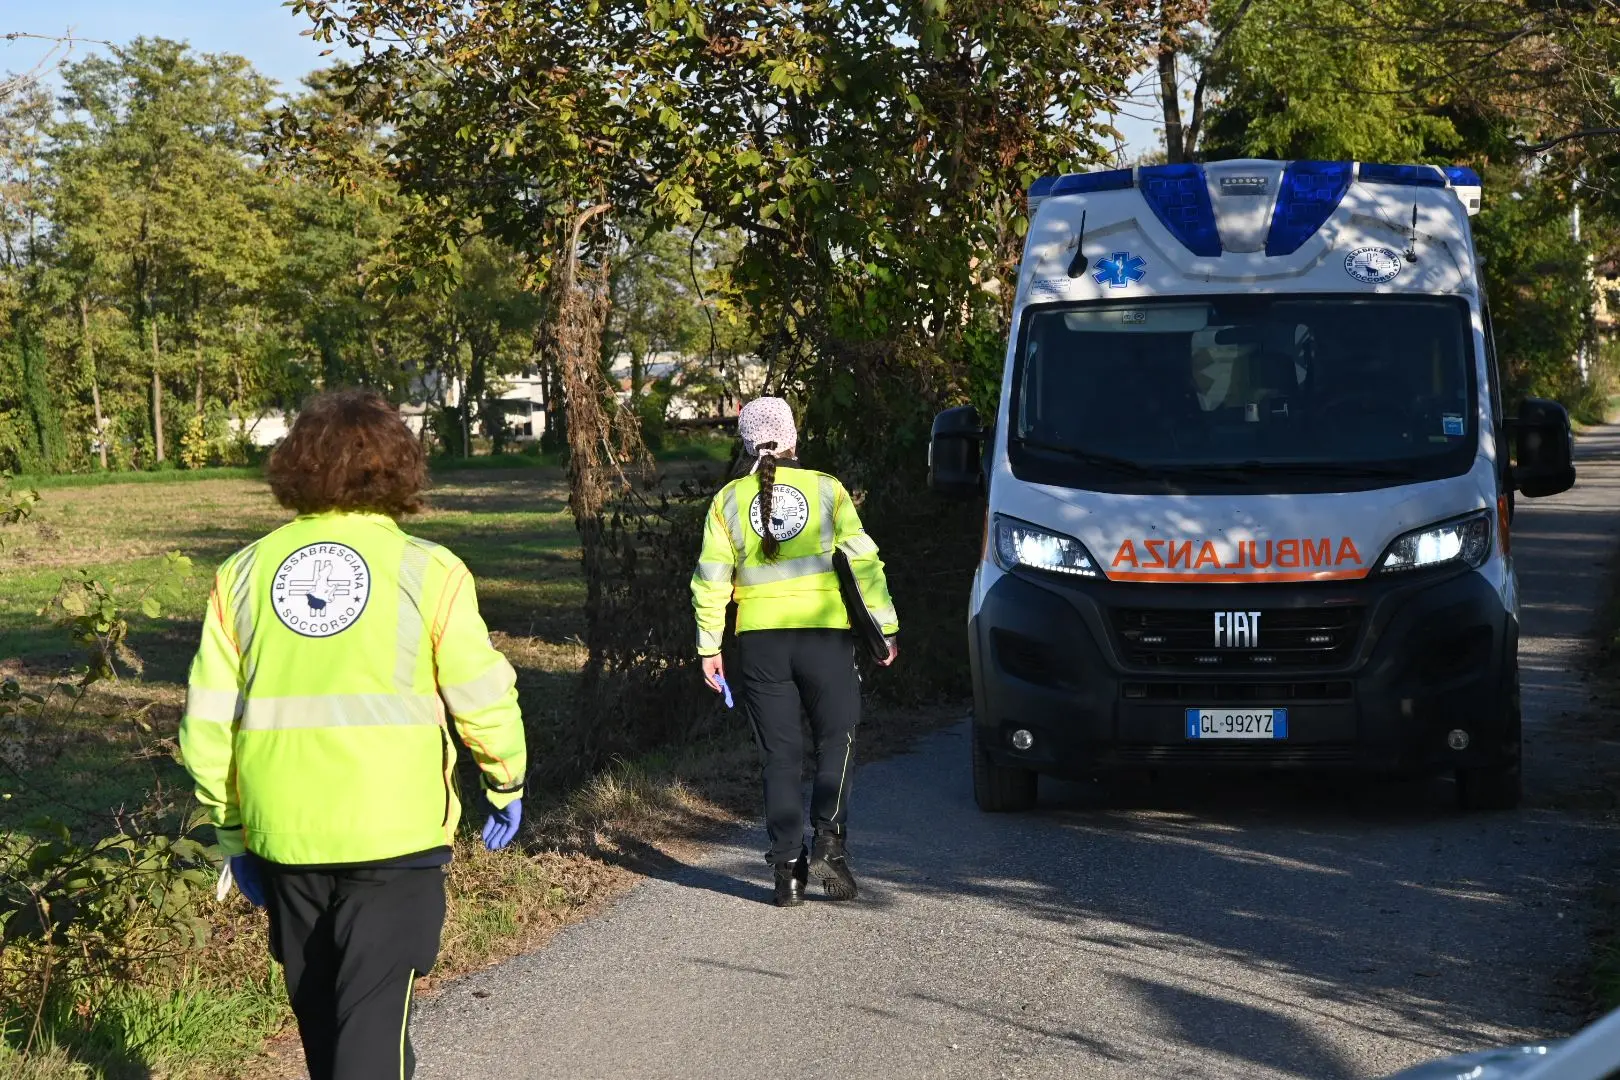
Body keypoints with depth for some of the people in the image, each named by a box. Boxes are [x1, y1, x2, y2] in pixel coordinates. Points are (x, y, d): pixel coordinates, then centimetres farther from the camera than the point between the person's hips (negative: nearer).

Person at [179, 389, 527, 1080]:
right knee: (373, 1020, -1)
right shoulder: (426, 571, -6)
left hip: (284, 837, 4)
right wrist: (506, 785, 12)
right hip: (394, 835, -3)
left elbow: (206, 722, 3)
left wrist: (232, 830, 14)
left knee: (320, 1017, 20)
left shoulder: (245, 572, 3)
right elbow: (484, 700, -6)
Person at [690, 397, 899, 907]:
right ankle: (828, 840, -9)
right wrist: (885, 626, 4)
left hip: (759, 640, 1)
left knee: (780, 757, 7)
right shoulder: (827, 490, 2)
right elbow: (863, 562, -1)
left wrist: (709, 647, 7)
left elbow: (711, 580, 2)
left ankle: (788, 868, 3)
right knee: (836, 739, 11)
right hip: (825, 634, -1)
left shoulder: (729, 501, 5)